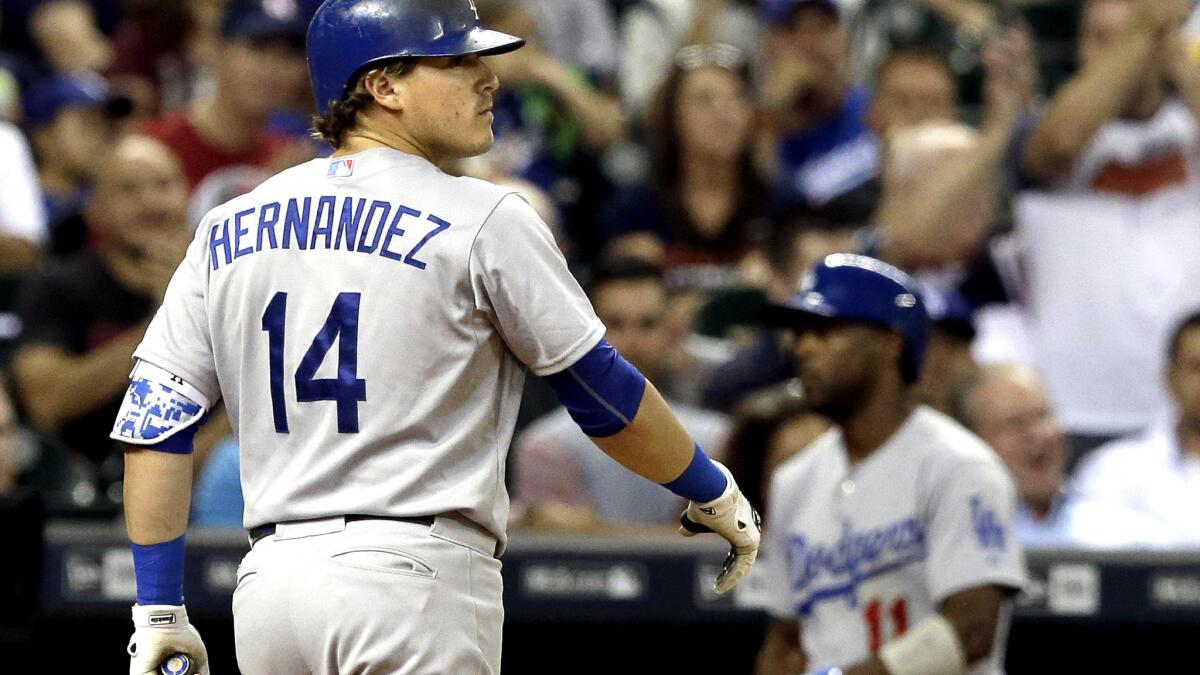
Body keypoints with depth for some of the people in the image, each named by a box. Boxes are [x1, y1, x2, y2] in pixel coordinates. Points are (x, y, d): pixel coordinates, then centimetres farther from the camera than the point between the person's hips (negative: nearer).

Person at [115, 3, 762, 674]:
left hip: (267, 587, 6)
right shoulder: (482, 220, -3)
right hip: (417, 580, -6)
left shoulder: (227, 229, 12)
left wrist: (158, 613, 11)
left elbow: (157, 422, 9)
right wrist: (715, 495, 19)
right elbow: (604, 391, 3)